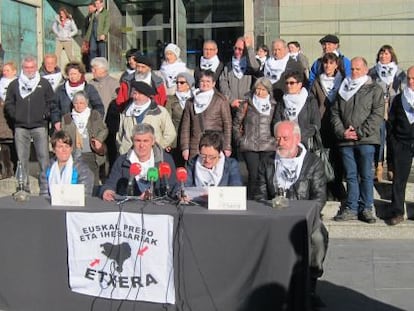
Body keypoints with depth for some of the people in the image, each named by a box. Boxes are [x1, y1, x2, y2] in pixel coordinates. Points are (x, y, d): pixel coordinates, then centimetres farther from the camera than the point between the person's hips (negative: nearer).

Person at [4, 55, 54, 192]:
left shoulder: (44, 83, 9)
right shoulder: (14, 84, 12)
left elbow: (51, 102, 10)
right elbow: (8, 104, 14)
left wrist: (45, 114, -4)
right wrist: (15, 115, 0)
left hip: (40, 125, -1)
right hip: (20, 126, 2)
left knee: (43, 156, -7)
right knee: (22, 157, 3)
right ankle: (24, 185, 11)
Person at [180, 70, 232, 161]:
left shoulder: (220, 100, 4)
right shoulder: (191, 102, 13)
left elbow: (227, 124, 2)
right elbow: (185, 126, 12)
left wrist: (227, 148, -4)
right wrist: (185, 147, 4)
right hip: (195, 149, 2)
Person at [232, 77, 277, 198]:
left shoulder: (274, 106, 8)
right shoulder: (247, 105, 6)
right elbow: (236, 124, 12)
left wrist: (276, 140, 5)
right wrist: (240, 140, 6)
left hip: (268, 147, 1)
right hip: (249, 147, -1)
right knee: (254, 175, -8)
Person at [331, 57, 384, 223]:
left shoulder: (374, 89, 4)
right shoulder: (343, 89, 15)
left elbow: (377, 115, -5)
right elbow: (335, 112, 12)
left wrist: (360, 132, -12)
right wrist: (342, 132, -4)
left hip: (366, 140, -3)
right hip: (345, 140, 3)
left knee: (366, 175, 1)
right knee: (351, 175, 7)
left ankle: (366, 208, 9)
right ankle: (351, 209, 12)